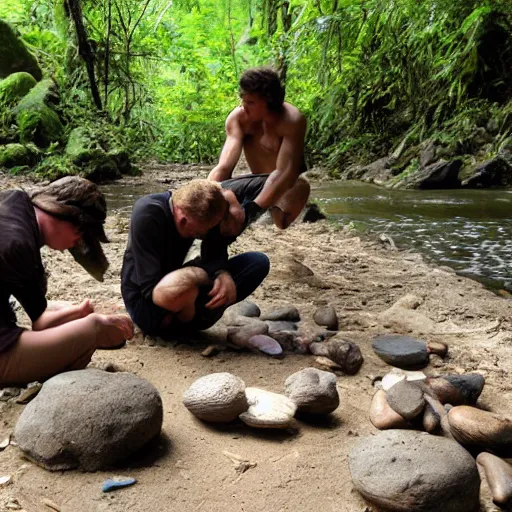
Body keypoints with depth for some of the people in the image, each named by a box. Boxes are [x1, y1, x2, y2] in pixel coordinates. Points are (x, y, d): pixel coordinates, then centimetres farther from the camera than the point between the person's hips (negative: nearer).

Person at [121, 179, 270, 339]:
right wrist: (204, 273, -24)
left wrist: (224, 274, -28)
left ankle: (188, 316, -10)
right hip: (146, 303, -6)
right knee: (183, 284, -43)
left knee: (258, 262, -8)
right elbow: (150, 287, -28)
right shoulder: (147, 214, -25)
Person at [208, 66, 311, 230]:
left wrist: (253, 208, -50)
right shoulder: (238, 118, -15)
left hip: (287, 184, -5)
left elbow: (285, 172, -36)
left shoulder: (292, 120, -27)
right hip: (258, 183, 5)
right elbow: (224, 167, -24)